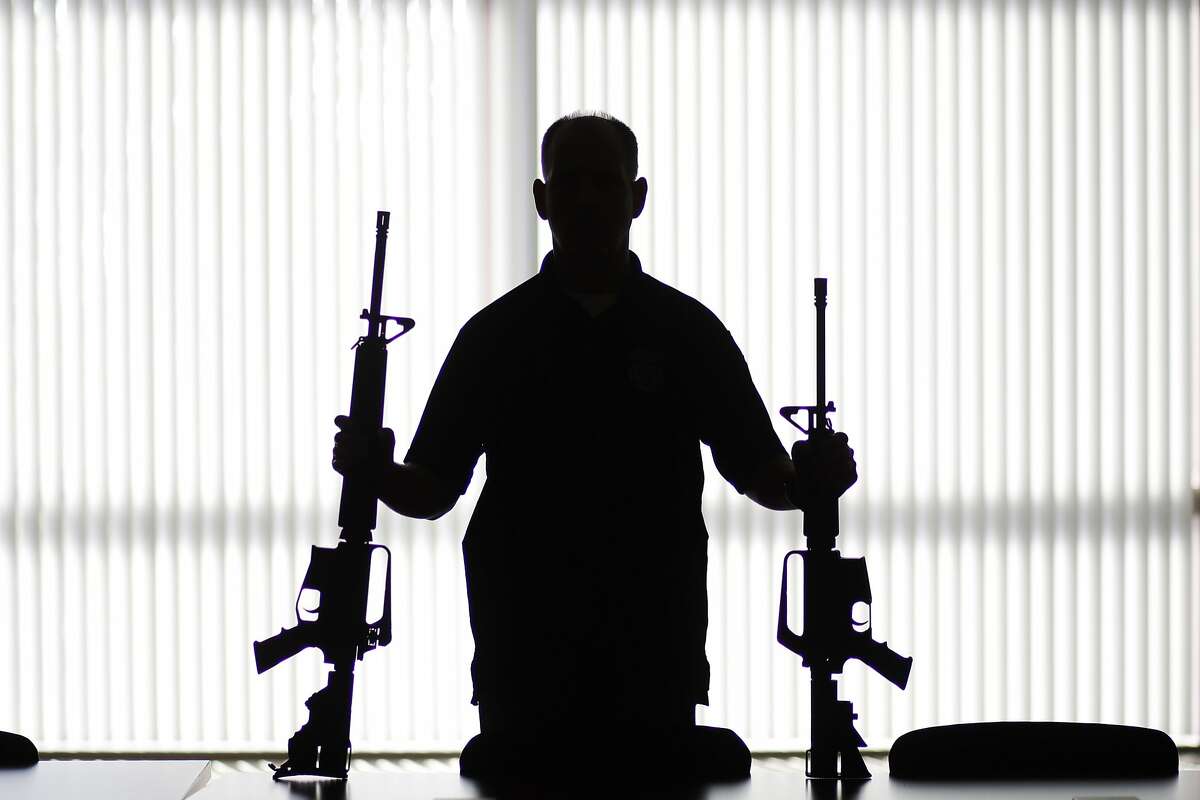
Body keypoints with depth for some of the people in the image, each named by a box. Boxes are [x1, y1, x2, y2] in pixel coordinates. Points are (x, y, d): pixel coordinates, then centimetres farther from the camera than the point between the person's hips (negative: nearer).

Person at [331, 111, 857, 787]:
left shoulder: (688, 332, 8)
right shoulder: (497, 335, 7)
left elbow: (759, 472, 10)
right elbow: (431, 489, 7)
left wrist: (810, 480, -12)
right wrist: (375, 472, -14)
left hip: (654, 651, 0)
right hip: (526, 653, 0)